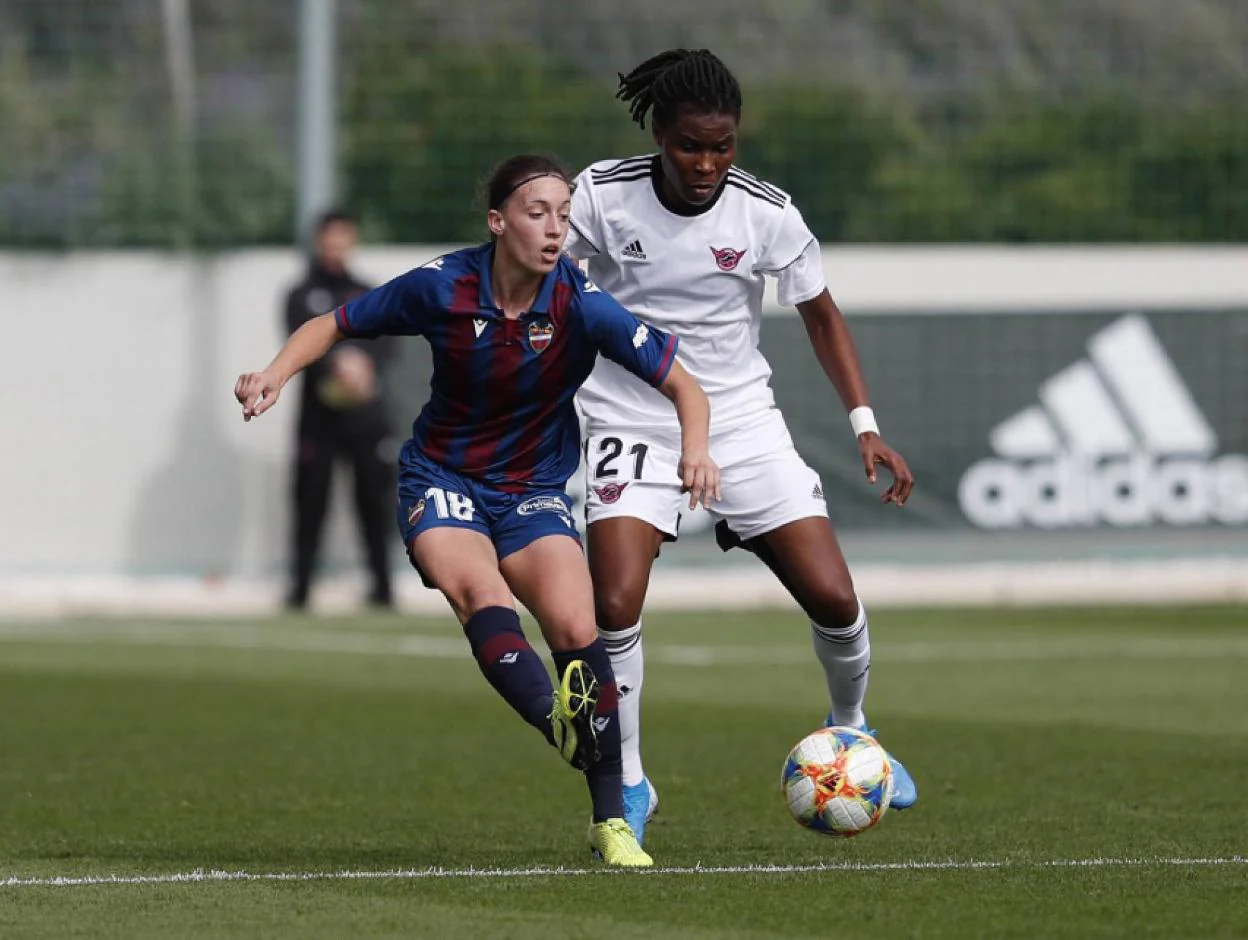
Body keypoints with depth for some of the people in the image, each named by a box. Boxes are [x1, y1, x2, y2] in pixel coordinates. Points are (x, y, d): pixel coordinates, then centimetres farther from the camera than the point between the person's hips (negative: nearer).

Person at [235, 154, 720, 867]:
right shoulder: (442, 288, -13)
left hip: (534, 490, 1)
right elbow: (335, 326, 2)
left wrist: (696, 449, -31)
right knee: (479, 591, -32)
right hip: (442, 480, -1)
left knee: (578, 630, -20)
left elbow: (681, 383, -11)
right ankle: (563, 725, -57)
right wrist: (275, 376, -15)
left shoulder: (582, 305, -15)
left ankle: (611, 819, -9)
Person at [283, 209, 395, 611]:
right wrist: (338, 363, -26)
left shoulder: (368, 295, 16)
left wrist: (363, 361, -17)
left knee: (374, 500, 0)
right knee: (311, 500, -5)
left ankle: (383, 586, 5)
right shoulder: (301, 296, 8)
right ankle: (300, 588, -1)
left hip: (366, 411, 2)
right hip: (318, 412, -2)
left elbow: (386, 343, 5)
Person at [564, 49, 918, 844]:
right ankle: (629, 785, 0)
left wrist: (866, 425, -3)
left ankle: (850, 727, 27)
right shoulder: (603, 196, -12)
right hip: (632, 419, -1)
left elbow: (821, 315, 4)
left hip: (740, 418, 1)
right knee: (615, 605, -20)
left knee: (834, 600, -6)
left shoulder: (766, 213, -9)